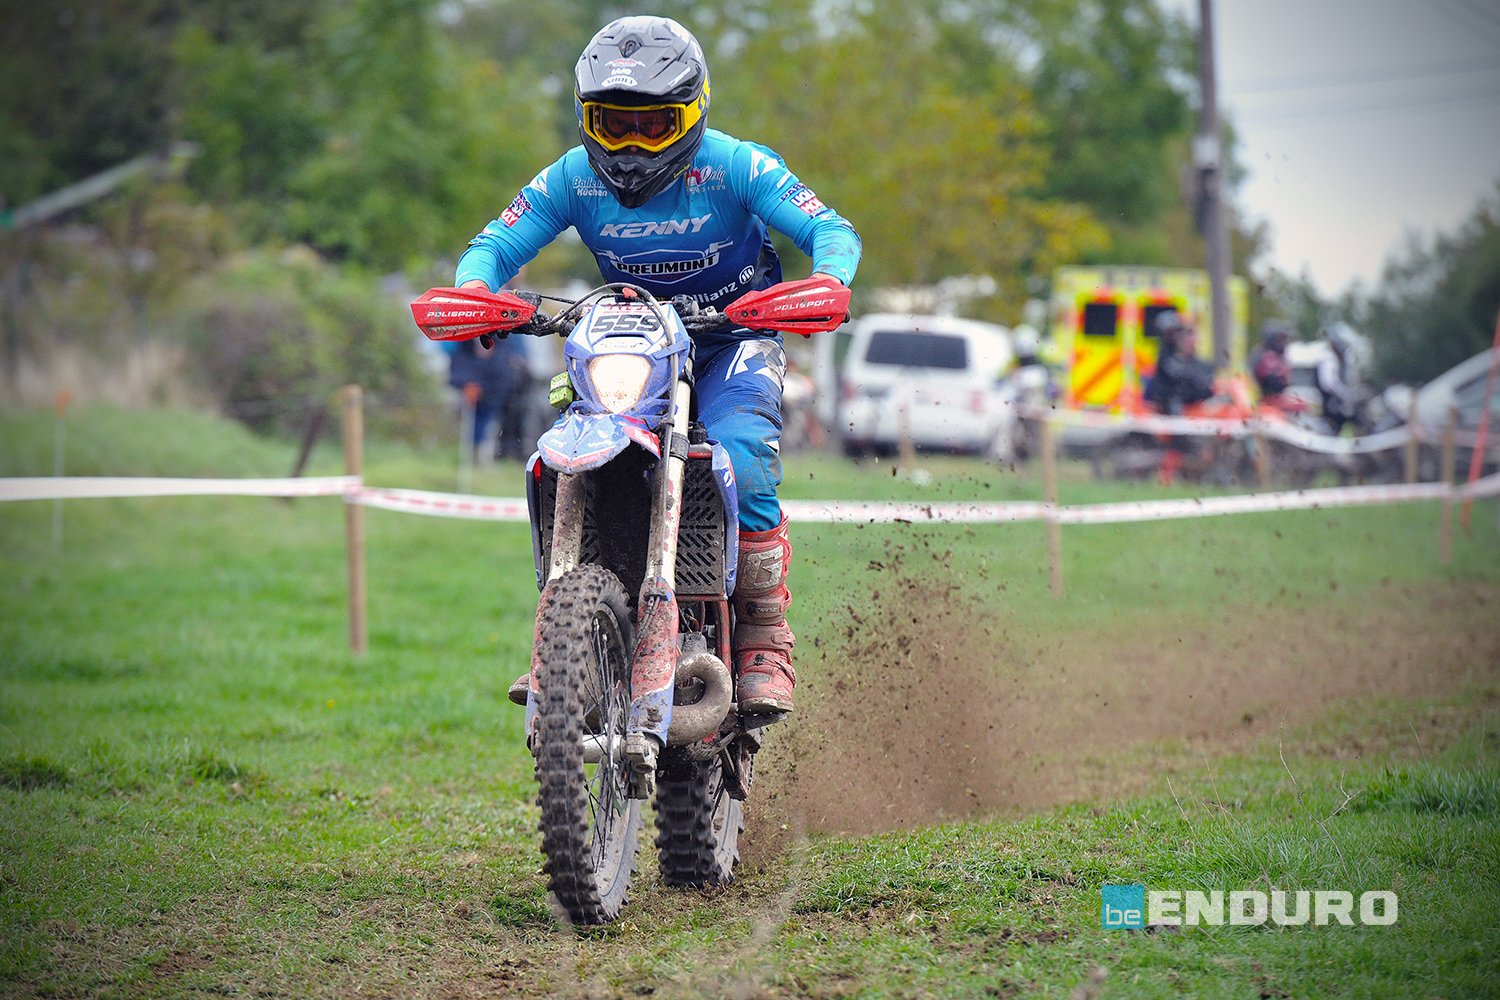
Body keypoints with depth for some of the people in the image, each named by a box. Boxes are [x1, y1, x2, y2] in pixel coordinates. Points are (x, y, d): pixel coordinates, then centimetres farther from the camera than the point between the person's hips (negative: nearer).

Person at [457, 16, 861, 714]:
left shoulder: (734, 166, -16)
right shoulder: (573, 178, -8)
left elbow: (832, 231, -20)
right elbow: (494, 246, -8)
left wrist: (826, 284, -43)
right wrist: (474, 290, -32)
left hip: (735, 334, -3)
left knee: (741, 456, -32)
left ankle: (766, 643, -19)